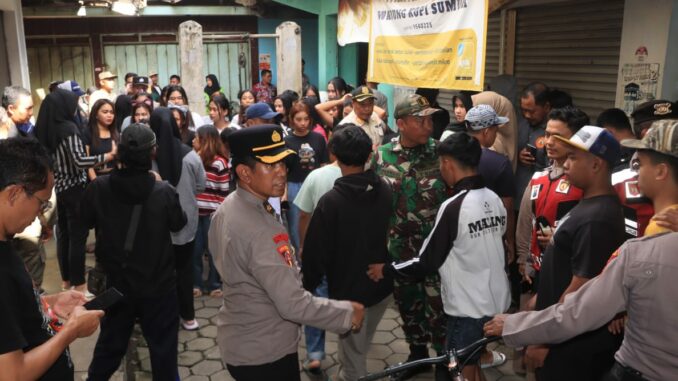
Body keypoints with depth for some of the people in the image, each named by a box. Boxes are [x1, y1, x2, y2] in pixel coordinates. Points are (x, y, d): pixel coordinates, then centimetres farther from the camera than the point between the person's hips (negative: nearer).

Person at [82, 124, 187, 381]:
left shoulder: (99, 188, -15)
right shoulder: (164, 192, -22)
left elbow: (86, 220, 4)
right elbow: (178, 224, -2)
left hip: (117, 283, 3)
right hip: (159, 284, -3)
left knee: (110, 342, 23)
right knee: (163, 346, 12)